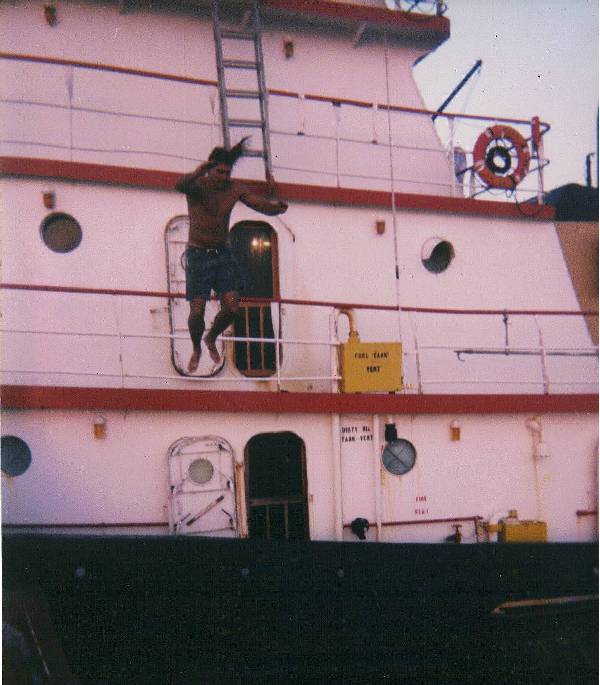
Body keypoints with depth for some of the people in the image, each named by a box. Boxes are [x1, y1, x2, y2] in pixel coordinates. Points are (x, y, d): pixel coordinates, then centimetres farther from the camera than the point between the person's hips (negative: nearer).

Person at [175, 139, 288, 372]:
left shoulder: (235, 189, -2)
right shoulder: (197, 185, -13)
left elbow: (266, 208, -3)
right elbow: (180, 185, -38)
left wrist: (277, 204, -27)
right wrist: (199, 171, -57)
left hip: (223, 254, 3)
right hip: (198, 255, -3)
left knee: (232, 307, -7)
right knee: (197, 311, -6)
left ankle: (211, 339, 23)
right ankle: (196, 349, 23)